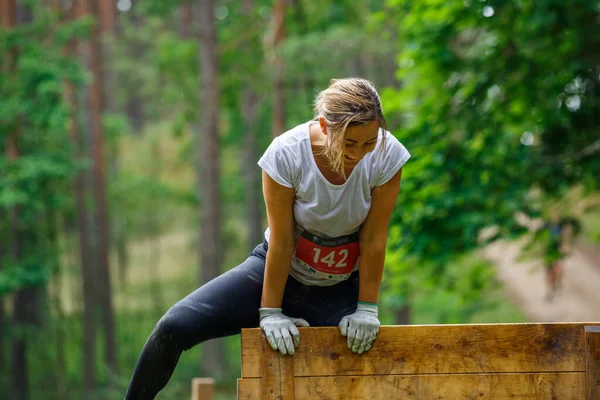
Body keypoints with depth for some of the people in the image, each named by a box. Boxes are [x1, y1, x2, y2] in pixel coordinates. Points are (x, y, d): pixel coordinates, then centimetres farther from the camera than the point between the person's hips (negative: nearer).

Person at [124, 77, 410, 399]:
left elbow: (374, 239, -14)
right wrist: (270, 313, -13)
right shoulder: (286, 154, -25)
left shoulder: (387, 156, -22)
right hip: (279, 271, -1)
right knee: (174, 327, -16)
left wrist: (366, 309, -12)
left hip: (340, 288, 1)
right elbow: (281, 241, -19)